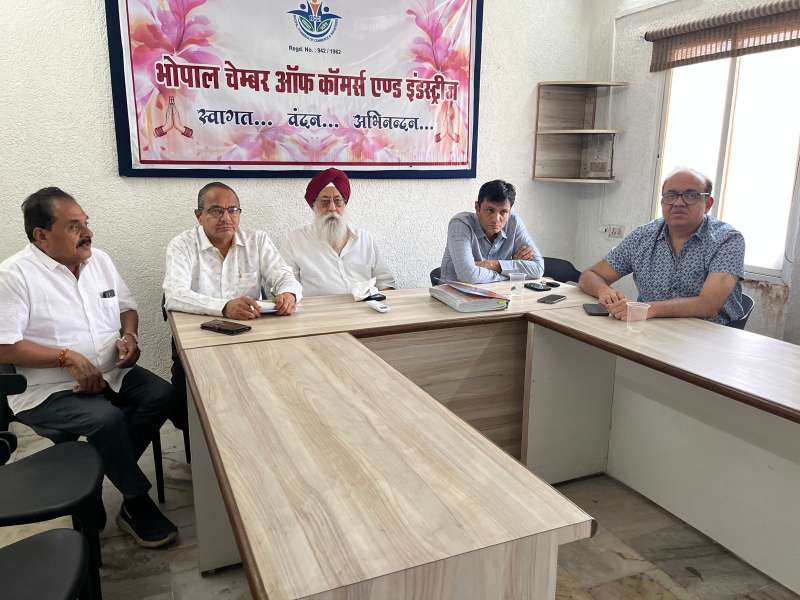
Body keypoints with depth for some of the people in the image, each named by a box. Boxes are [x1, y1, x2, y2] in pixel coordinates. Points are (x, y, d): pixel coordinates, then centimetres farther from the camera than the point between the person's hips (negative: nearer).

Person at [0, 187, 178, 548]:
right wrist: (67, 357, -22)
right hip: (49, 391, -6)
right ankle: (137, 505, -8)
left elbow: (126, 306, 18)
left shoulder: (99, 260, 8)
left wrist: (129, 336, -4)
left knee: (162, 396, -16)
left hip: (110, 373, 6)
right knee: (108, 419, -30)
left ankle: (104, 474, -4)